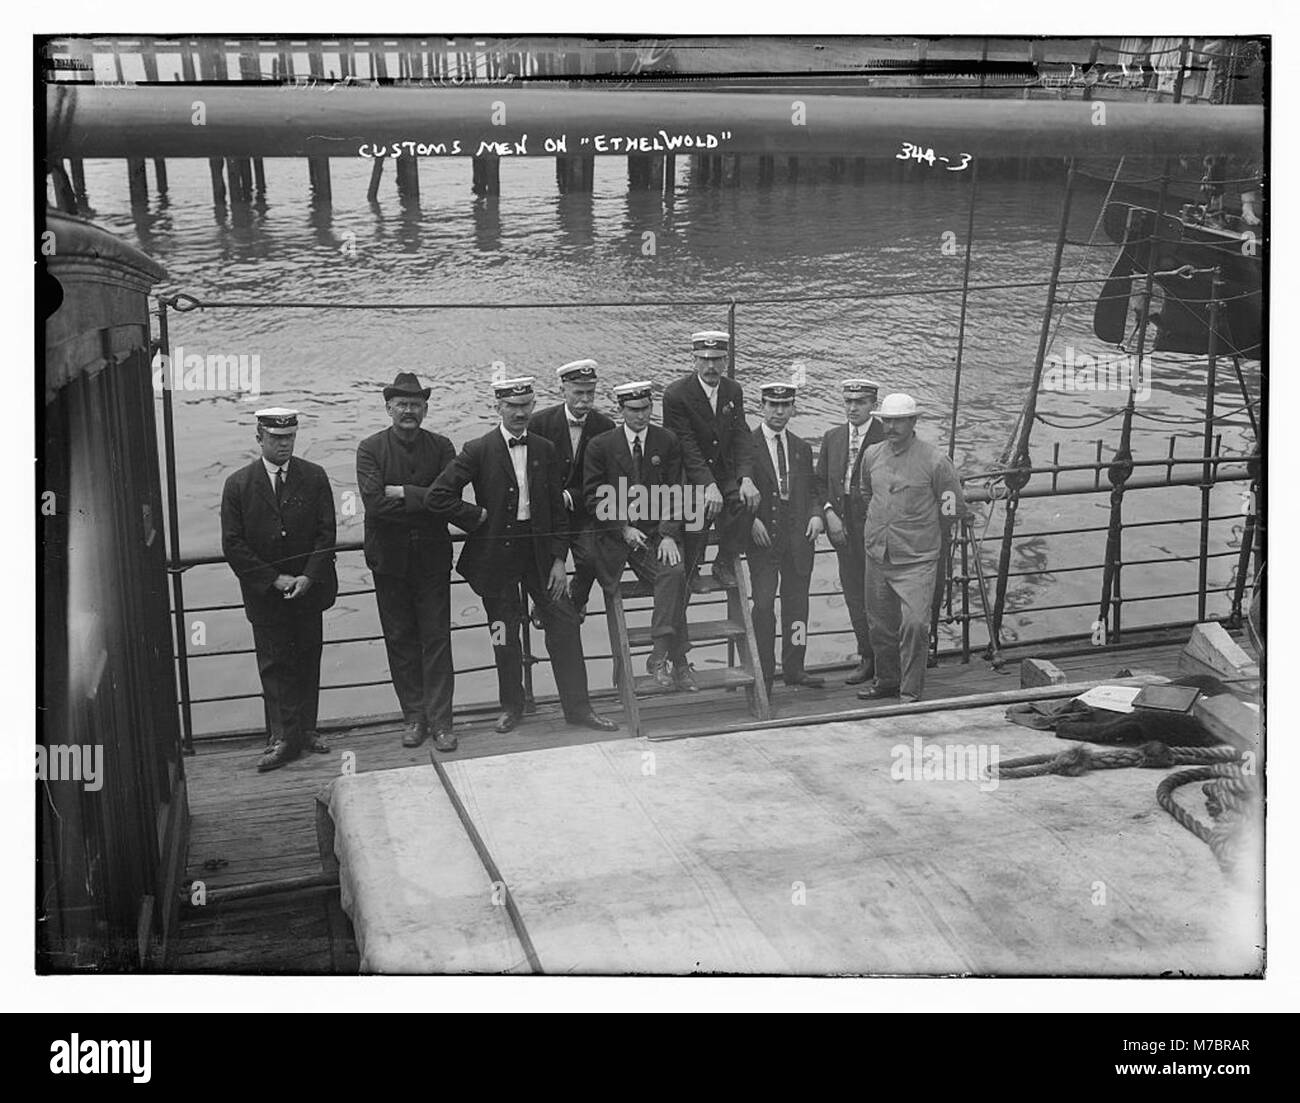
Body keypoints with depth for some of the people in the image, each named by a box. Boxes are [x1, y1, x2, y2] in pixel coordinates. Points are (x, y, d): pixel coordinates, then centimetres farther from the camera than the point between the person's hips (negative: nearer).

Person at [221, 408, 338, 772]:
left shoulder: (315, 478, 1)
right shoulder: (238, 485, -3)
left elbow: (326, 533, -1)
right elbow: (233, 544, -5)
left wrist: (309, 577, -14)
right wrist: (274, 579, -12)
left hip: (309, 588, 2)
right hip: (264, 593, -1)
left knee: (307, 661, 9)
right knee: (273, 665, 1)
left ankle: (306, 729, 20)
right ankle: (283, 738, 5)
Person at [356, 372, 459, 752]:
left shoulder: (441, 447, 2)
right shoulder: (370, 449, -2)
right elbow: (374, 502, -15)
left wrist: (403, 493, -15)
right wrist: (425, 500, -14)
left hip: (433, 558, 0)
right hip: (390, 559, 0)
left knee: (437, 639, 1)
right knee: (400, 640, 8)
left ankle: (440, 721, 8)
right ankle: (415, 717, 19)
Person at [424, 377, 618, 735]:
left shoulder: (545, 450, 4)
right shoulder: (478, 451, -8)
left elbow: (557, 509, 6)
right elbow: (437, 497, -13)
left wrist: (559, 559, 0)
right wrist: (478, 516, -11)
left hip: (538, 548, 3)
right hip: (497, 554, -3)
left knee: (565, 625, 2)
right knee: (505, 635, 8)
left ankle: (577, 707, 12)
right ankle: (511, 707, 26)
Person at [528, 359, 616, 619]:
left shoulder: (605, 426, -1)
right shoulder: (540, 422, -4)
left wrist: (570, 498, -14)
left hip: (582, 511, 1)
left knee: (590, 560, -22)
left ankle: (576, 600, 12)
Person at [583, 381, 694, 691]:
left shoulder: (668, 442, 8)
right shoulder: (601, 446, 2)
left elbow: (675, 494, 4)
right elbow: (594, 498, 0)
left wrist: (669, 535, -9)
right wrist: (624, 529, -11)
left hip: (657, 534, 2)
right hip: (616, 537, -1)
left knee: (674, 572, -27)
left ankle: (659, 656, -24)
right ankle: (677, 660, -13)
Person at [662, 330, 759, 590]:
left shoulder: (733, 391, 5)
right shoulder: (676, 394, -12)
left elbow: (741, 437, -2)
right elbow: (686, 446, -18)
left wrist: (746, 478, -20)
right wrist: (708, 485, -30)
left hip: (724, 474, 4)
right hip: (689, 478, -4)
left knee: (746, 502, -24)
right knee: (701, 510, -28)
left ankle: (724, 564, -3)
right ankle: (689, 573, -3)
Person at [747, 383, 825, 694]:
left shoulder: (802, 448, 15)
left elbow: (813, 490, 18)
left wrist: (816, 515, 0)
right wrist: (752, 519, -14)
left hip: (798, 536, 5)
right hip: (763, 536, -4)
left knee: (796, 603, 8)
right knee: (763, 604, -7)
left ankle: (793, 669, 18)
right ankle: (764, 672, 1)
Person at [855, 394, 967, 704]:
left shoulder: (935, 461, -9)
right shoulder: (872, 455, 5)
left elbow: (954, 509, 0)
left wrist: (925, 536, 10)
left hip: (917, 561, -5)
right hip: (877, 556, 5)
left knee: (914, 623, -14)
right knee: (880, 624, 14)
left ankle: (910, 692, -2)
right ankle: (887, 680, 31)